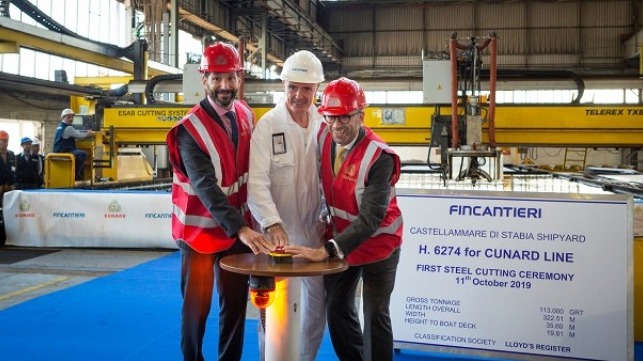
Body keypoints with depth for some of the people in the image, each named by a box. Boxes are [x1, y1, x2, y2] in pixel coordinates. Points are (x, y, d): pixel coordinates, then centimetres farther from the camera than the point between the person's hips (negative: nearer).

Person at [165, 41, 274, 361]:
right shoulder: (191, 129, -19)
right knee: (197, 306, 6)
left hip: (239, 227, 5)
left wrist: (245, 224, 2)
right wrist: (241, 228, -37)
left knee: (236, 303, 12)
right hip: (201, 229, -5)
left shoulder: (245, 115, 0)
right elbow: (206, 187, -28)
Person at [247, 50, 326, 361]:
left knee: (317, 305, 15)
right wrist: (273, 224, -30)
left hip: (314, 231, 5)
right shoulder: (268, 125, -11)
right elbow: (257, 181, -19)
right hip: (278, 233, -4)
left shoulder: (324, 125, 2)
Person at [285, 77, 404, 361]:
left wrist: (327, 250, -38)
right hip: (340, 240, 6)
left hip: (377, 245, -6)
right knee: (337, 310, 15)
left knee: (375, 315, 4)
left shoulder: (379, 157, -28)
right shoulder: (324, 136, -11)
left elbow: (370, 218, -33)